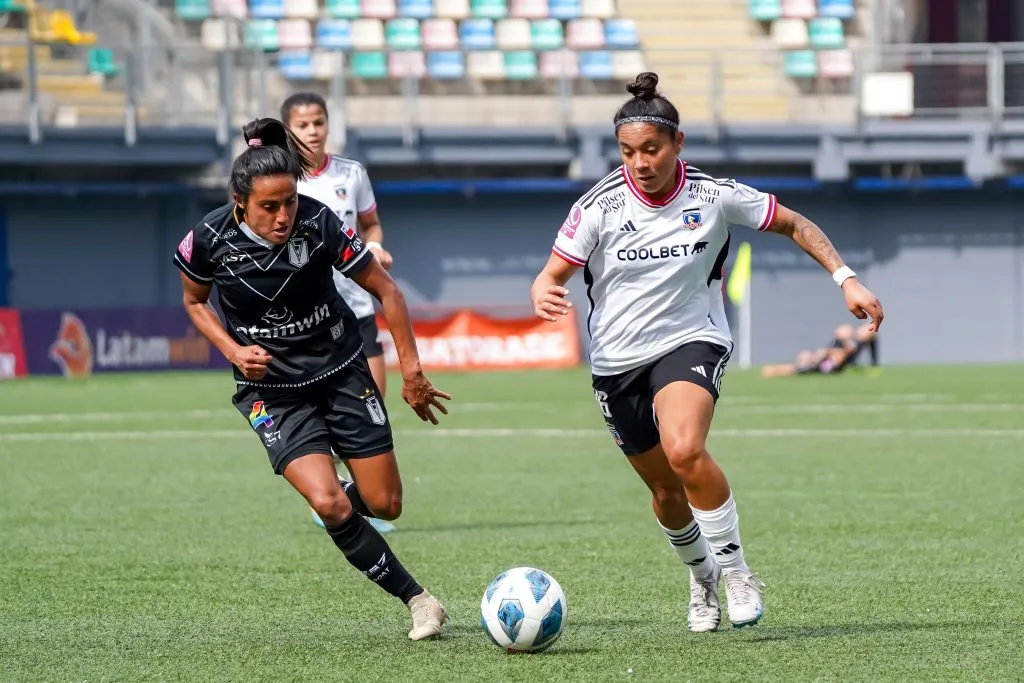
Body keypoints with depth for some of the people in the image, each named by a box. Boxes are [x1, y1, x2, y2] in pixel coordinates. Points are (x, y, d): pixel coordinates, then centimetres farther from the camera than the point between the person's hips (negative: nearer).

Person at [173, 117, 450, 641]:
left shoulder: (319, 224, -21)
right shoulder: (211, 238, -18)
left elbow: (386, 291, -8)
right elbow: (195, 301, 5)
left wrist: (411, 371, -6)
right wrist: (234, 350, -12)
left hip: (342, 371, 1)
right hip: (271, 391, -1)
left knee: (384, 504, 2)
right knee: (328, 503, -20)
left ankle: (342, 507, 40)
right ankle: (417, 601, -4)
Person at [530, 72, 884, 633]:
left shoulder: (714, 197, -11)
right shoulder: (599, 207, -12)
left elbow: (795, 225, 4)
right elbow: (551, 276, -9)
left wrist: (846, 279, -3)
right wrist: (543, 296, -34)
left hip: (691, 341, -2)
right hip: (618, 361, 2)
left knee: (684, 450, -31)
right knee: (666, 490, 11)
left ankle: (734, 569, -13)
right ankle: (702, 579, 41)